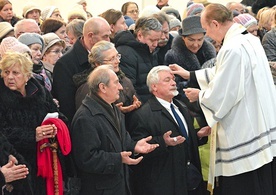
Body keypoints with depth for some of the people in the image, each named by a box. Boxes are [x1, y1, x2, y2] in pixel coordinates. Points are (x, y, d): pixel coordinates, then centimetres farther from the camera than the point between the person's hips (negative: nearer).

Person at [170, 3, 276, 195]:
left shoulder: (232, 49, -21)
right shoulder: (250, 40, 8)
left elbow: (220, 94, -18)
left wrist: (200, 95, 1)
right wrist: (190, 75, 24)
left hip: (243, 135, -9)